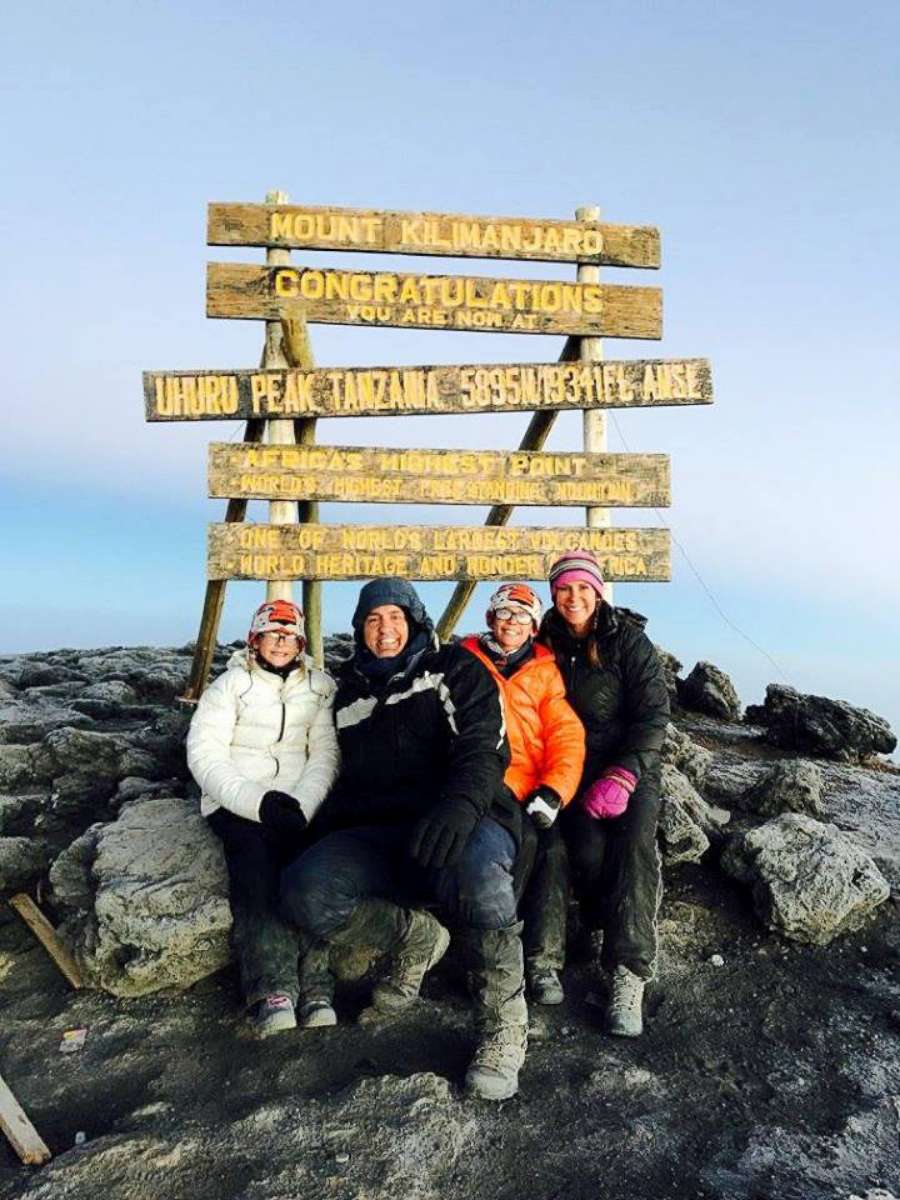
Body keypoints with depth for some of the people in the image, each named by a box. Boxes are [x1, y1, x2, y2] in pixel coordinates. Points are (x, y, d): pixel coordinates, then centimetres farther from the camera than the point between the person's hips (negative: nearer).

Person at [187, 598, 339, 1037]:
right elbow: (204, 755, -7)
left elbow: (325, 753, 2)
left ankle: (314, 988, -31)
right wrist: (256, 801, -20)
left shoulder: (318, 688, 11)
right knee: (254, 855, -31)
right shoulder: (230, 685, 3)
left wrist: (301, 803, -17)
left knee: (301, 857, -28)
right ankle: (272, 990, -36)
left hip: (293, 801, 2)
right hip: (234, 802, -1)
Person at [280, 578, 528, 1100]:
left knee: (474, 869, -40)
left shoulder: (454, 669, 6)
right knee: (305, 891, -25)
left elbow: (483, 746, -10)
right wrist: (324, 829, 17)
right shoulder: (349, 694, 22)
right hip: (378, 834, 5)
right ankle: (415, 937, 4)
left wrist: (461, 803, -30)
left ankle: (504, 1023, -14)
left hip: (462, 825, -4)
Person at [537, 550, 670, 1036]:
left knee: (634, 844, -25)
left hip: (632, 765, -2)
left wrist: (622, 777, -21)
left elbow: (653, 715, -10)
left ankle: (629, 976, -20)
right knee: (588, 847, -21)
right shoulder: (546, 646, 6)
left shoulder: (629, 640, -4)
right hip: (573, 770, 2)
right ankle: (618, 923, 7)